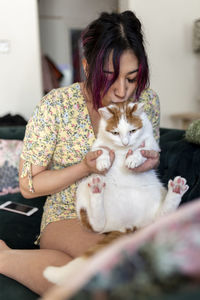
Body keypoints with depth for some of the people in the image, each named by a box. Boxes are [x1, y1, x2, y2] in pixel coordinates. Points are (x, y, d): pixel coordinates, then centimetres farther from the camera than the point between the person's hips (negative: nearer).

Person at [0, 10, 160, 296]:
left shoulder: (148, 100, -4)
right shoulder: (56, 106, -16)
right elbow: (28, 185, -9)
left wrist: (150, 162, -12)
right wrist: (85, 168, -23)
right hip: (69, 218, -4)